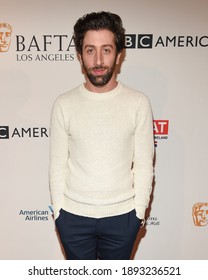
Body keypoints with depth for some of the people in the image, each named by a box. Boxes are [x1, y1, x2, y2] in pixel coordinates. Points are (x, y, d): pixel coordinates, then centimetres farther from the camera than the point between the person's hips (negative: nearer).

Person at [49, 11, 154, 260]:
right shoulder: (64, 104, -7)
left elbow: (144, 164, -5)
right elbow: (57, 165, -2)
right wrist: (58, 210, 0)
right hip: (73, 216, 1)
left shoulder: (138, 103, -9)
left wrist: (139, 211, -3)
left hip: (122, 215, 0)